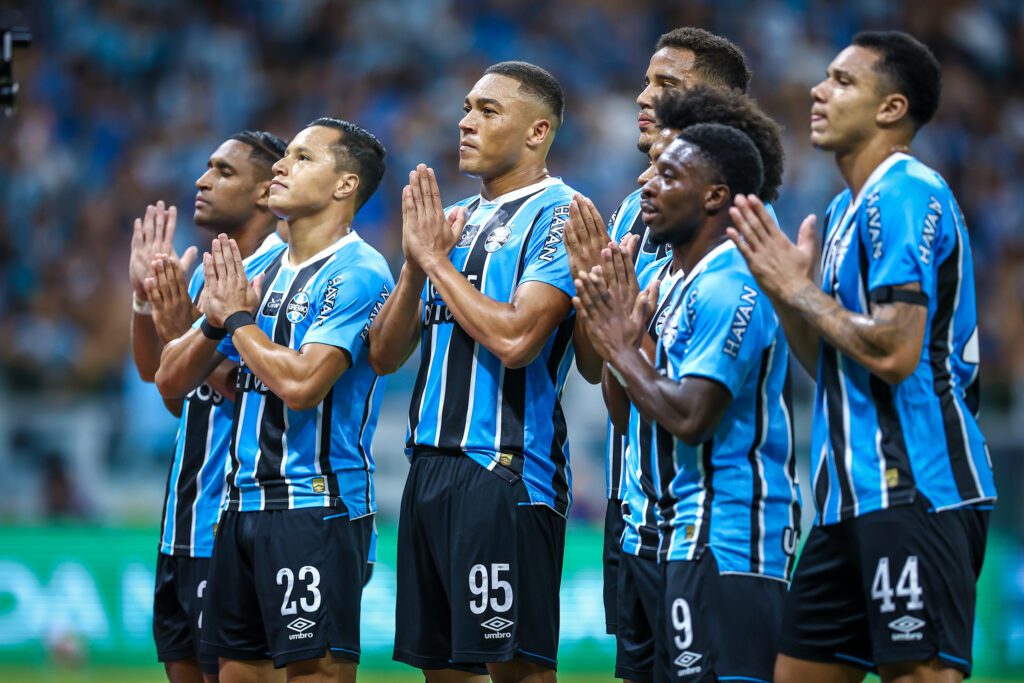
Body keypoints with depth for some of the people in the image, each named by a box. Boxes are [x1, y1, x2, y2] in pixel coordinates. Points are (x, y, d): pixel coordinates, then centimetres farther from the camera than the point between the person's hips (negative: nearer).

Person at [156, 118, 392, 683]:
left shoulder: (356, 274, -10)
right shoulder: (260, 273, 15)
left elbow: (301, 383, -22)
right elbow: (171, 381, 17)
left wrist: (240, 316, -8)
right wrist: (214, 319, -2)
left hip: (316, 505, -8)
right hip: (244, 503, 9)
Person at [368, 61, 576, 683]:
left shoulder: (558, 215, -7)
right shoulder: (455, 220, 18)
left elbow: (516, 339, -20)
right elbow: (385, 354, 14)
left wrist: (438, 261, -9)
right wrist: (416, 264, -2)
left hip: (505, 469, -8)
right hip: (431, 463, 8)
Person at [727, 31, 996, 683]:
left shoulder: (906, 195, -12)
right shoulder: (847, 208, 20)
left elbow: (894, 352, -21)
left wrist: (798, 290, -8)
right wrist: (782, 289, 8)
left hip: (915, 493, -10)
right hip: (855, 498, 10)